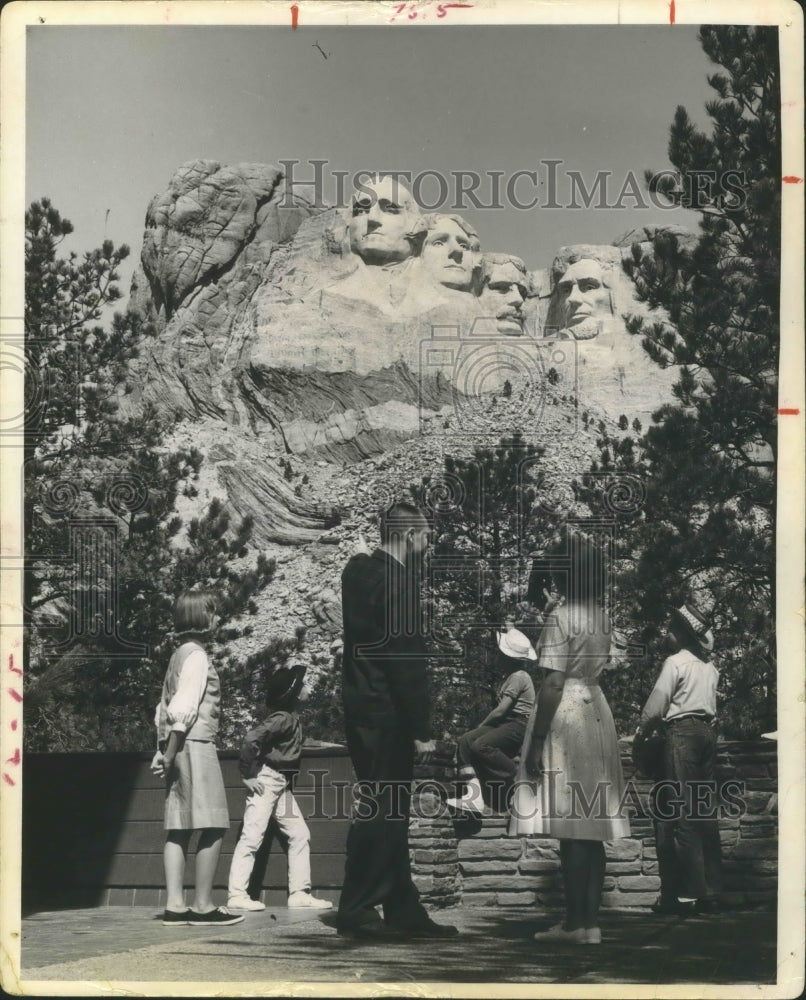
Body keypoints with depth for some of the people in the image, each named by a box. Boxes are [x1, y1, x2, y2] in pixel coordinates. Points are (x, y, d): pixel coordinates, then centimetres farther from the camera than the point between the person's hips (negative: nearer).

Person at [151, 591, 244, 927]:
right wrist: (170, 753, -16)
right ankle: (203, 906, -8)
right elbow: (184, 709, -16)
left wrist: (163, 750, 15)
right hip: (196, 745, -9)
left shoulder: (178, 656, 19)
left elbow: (164, 708, 18)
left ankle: (174, 905, 3)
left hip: (178, 748, 9)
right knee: (213, 826, -7)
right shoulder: (196, 656, -10)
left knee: (179, 828, 6)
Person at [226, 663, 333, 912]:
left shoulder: (291, 719, 12)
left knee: (300, 834, 7)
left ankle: (299, 894, 8)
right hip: (266, 781, -10)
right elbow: (251, 740, -26)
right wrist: (248, 775, -20)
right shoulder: (282, 718, -17)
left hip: (281, 784, 10)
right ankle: (237, 895, -9)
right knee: (252, 836, -9)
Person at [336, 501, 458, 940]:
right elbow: (407, 661, -18)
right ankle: (357, 912, 0)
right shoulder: (398, 583, -15)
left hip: (362, 705, 9)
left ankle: (405, 911, 17)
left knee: (389, 813, 12)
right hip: (386, 715, -9)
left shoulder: (359, 571, 11)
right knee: (381, 811, -4)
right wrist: (421, 730, -16)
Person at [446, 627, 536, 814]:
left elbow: (501, 710, -15)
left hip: (519, 725, -10)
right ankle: (474, 794, -22)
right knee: (466, 740, -9)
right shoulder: (511, 676, 21)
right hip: (506, 724, 10)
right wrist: (481, 728, 8)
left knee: (480, 746, -30)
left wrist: (481, 726, -4)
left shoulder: (518, 677, -11)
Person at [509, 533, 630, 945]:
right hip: (595, 710, 8)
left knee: (571, 825, -5)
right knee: (592, 825, 8)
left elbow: (553, 684, -18)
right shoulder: (602, 616, 7)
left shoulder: (561, 618, -14)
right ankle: (590, 920, 10)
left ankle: (577, 922, -3)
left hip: (566, 715, -8)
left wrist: (536, 742, -15)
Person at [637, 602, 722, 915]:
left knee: (682, 812, -7)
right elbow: (707, 701, 16)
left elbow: (657, 704, -7)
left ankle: (689, 891, -12)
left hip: (682, 731, -8)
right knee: (705, 812, 6)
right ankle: (711, 892, 5)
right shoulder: (709, 667, 16)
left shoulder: (676, 662, -6)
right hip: (707, 731, 8)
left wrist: (641, 732, 10)